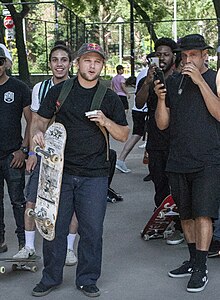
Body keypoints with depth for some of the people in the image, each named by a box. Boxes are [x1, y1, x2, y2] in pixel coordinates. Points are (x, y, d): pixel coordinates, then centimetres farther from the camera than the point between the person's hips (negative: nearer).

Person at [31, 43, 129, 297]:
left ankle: (87, 280, 21)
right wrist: (38, 133, -12)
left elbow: (124, 135, 8)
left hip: (94, 175, 0)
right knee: (54, 226, 6)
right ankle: (50, 278, 23)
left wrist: (106, 122, -11)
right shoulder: (58, 91, 6)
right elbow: (40, 120, 11)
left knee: (92, 230, 4)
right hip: (60, 171, 0)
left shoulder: (110, 98, 6)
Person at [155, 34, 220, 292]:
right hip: (178, 162, 4)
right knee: (186, 214, 11)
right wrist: (161, 99, -9)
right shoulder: (173, 83, 11)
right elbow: (162, 124, 9)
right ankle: (193, 259, 25)